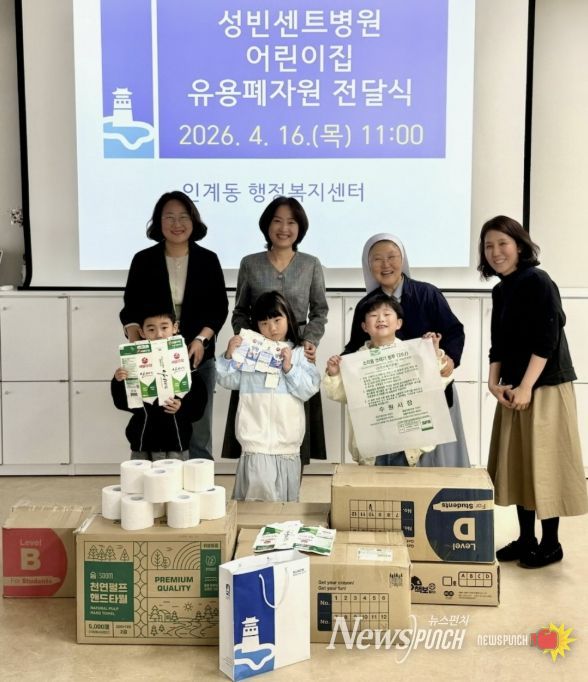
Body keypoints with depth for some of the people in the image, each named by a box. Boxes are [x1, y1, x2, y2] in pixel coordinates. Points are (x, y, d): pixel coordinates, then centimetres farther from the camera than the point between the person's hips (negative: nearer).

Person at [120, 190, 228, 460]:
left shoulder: (208, 260, 5)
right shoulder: (144, 260, 4)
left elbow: (219, 308, 4)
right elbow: (131, 310, 4)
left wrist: (201, 340, -12)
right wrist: (136, 347, -13)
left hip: (198, 358, 0)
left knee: (198, 437, 5)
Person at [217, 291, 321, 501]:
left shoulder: (299, 353, 5)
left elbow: (310, 389, -2)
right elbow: (228, 381, 4)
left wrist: (289, 368, -13)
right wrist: (229, 356, -10)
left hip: (287, 444, 1)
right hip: (256, 444, -1)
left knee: (286, 500, 11)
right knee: (257, 500, -4)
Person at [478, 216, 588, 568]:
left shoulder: (538, 281, -13)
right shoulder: (500, 290, 11)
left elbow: (548, 339, -18)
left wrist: (526, 386, -18)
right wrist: (494, 382, -2)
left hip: (545, 386, -8)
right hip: (513, 389, 8)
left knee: (545, 464, 0)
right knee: (518, 464, 12)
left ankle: (551, 543, 14)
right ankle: (526, 538, 24)